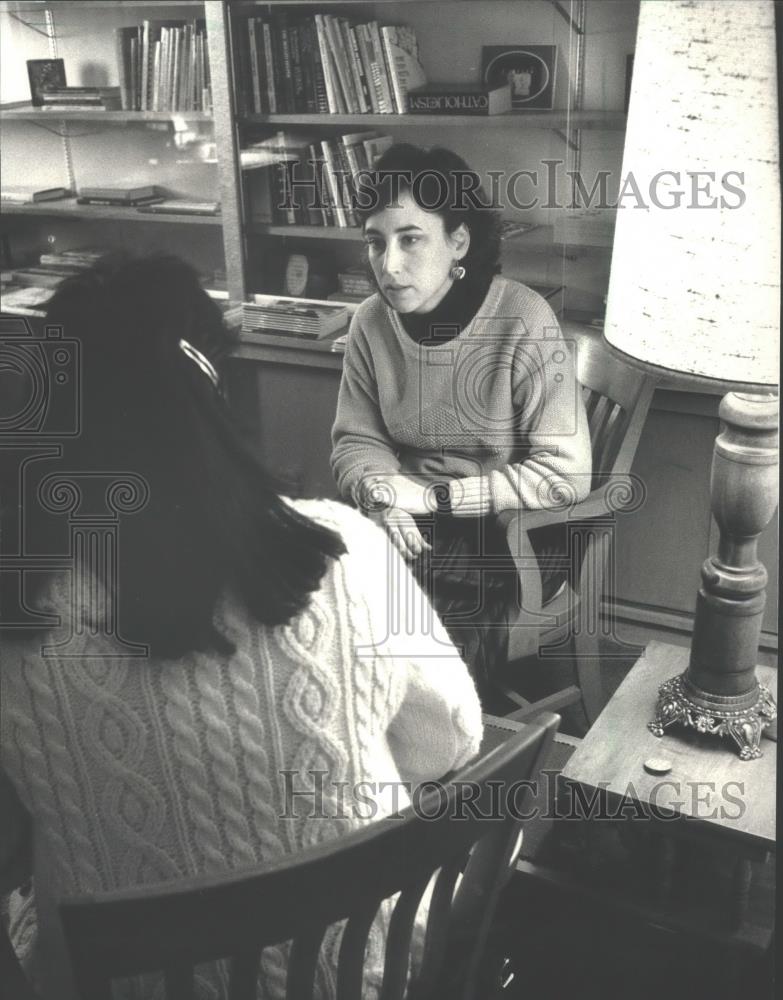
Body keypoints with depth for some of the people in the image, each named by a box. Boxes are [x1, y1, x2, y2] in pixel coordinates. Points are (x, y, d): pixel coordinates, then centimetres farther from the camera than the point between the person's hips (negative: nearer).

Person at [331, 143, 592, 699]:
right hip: (403, 527, 5)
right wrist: (382, 497, -16)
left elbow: (566, 473, -18)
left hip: (507, 533, -4)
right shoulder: (371, 322, -2)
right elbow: (356, 439, 7)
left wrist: (433, 496, -19)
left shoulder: (523, 323, -17)